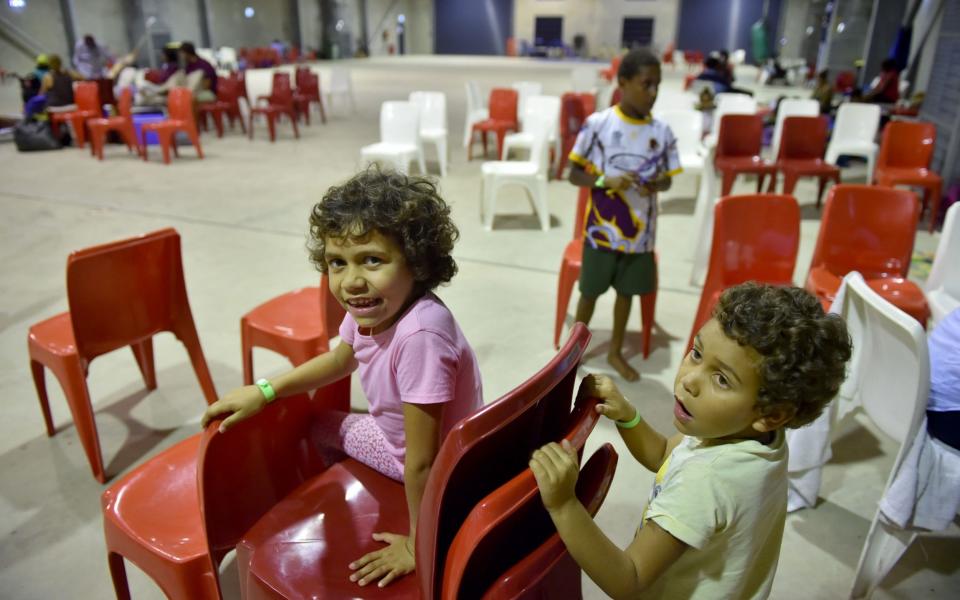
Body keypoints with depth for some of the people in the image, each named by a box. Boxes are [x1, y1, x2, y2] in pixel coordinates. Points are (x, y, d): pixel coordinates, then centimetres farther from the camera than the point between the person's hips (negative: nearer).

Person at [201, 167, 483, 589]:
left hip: (443, 470, -7)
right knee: (321, 427, 21)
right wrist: (264, 391, 4)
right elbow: (340, 359, 7)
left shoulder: (421, 333, -42)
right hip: (396, 436, 8)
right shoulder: (369, 308, -17)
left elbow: (422, 463, -33)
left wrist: (418, 545, -21)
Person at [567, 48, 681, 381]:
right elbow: (575, 174, -6)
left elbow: (667, 179, 6)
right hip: (601, 228, -3)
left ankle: (615, 352, 36)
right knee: (590, 291, 11)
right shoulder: (598, 123, -12)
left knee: (627, 291, 16)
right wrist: (605, 181, -24)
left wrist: (655, 185, -17)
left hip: (640, 230, 3)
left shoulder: (662, 132, -3)